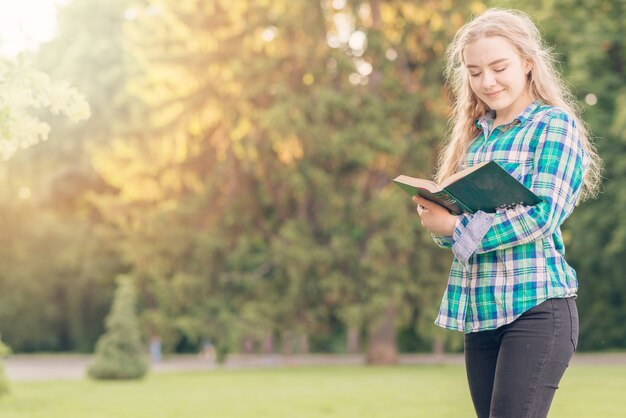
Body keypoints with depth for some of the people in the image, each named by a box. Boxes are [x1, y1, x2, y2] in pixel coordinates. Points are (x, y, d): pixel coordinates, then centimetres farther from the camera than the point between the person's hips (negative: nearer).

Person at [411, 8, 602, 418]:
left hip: (536, 307, -7)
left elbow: (542, 216, -15)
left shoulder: (554, 124, -4)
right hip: (479, 309, 7)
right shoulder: (475, 134, 16)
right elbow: (457, 214, 16)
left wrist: (455, 227, -16)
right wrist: (434, 212, -7)